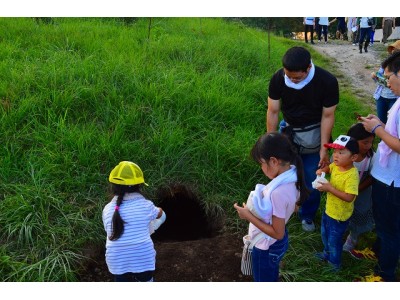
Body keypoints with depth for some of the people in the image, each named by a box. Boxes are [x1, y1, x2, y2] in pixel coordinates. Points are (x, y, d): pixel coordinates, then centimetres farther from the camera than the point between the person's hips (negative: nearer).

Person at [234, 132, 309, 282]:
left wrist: (249, 216, -24)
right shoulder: (292, 175, -11)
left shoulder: (278, 192, -38)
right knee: (271, 277, 33)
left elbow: (277, 233, -29)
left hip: (266, 247, -8)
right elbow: (293, 207, 6)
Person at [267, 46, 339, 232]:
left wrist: (324, 148, -12)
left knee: (311, 180, 8)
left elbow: (328, 116, -15)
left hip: (313, 134, -1)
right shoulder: (278, 79, -21)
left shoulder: (327, 82, -25)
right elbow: (272, 111, -12)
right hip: (288, 131, 1)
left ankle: (307, 216, 32)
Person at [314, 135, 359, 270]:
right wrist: (322, 170, -8)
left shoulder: (352, 175, -32)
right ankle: (327, 253, 54)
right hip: (329, 209, 8)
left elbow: (349, 197, -35)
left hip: (340, 215, -8)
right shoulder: (336, 165, -9)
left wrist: (330, 188, -34)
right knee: (325, 234, 28)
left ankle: (335, 264, 36)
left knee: (334, 240, 12)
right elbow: (328, 167, 15)